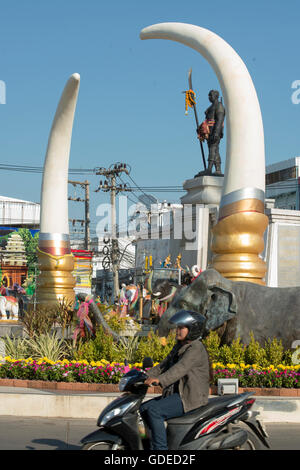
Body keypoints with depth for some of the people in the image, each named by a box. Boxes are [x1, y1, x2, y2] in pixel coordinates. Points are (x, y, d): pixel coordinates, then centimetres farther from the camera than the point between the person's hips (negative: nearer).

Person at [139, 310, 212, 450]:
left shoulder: (196, 349, -15)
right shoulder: (179, 346, 17)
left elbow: (181, 368, -30)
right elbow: (164, 364, 14)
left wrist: (160, 379, -43)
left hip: (191, 398, -10)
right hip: (178, 393, 10)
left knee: (154, 410, -24)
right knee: (143, 408, 6)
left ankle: (160, 447, -21)